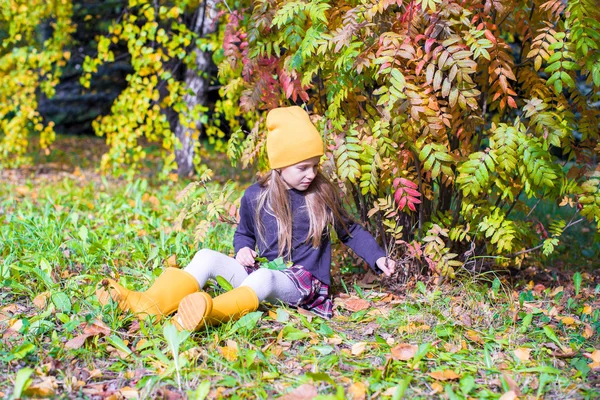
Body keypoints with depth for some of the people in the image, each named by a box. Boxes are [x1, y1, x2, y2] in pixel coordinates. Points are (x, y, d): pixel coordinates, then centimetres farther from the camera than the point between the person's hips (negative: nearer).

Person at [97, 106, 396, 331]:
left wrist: (377, 258, 2)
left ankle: (209, 314, -69)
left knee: (263, 278, -39)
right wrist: (243, 249, -2)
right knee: (207, 257, -19)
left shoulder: (322, 194, 0)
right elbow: (244, 233, 21)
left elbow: (349, 231, 14)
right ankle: (149, 304, -39)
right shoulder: (255, 197, 4)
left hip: (304, 284, -4)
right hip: (262, 271, 4)